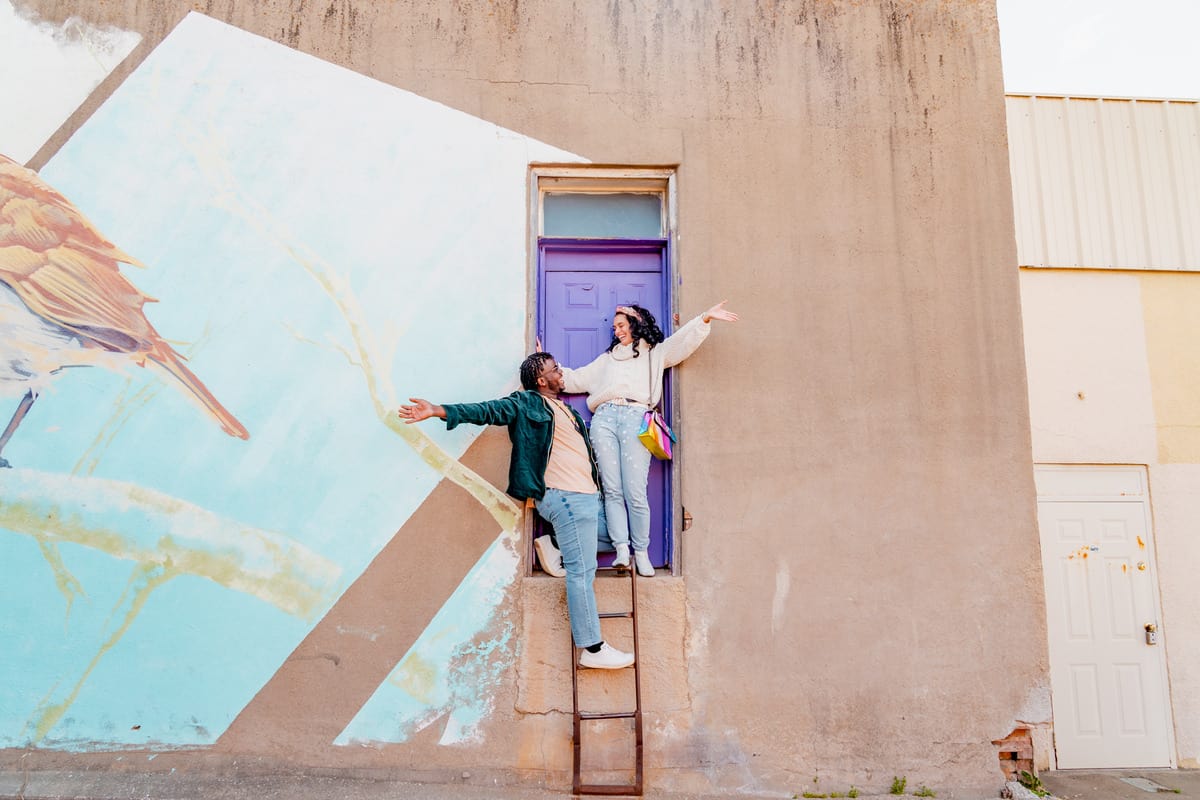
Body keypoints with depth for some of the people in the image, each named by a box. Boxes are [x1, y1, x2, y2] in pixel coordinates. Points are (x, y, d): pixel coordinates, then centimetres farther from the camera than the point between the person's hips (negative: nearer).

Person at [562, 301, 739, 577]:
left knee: (635, 493, -9)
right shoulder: (608, 358, 32)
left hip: (636, 419, -3)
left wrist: (705, 319, -6)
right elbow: (574, 380, 34)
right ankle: (622, 550, -7)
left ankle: (641, 552, 0)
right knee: (612, 490, -6)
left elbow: (683, 340, 8)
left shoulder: (655, 353, 22)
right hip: (604, 418, 3)